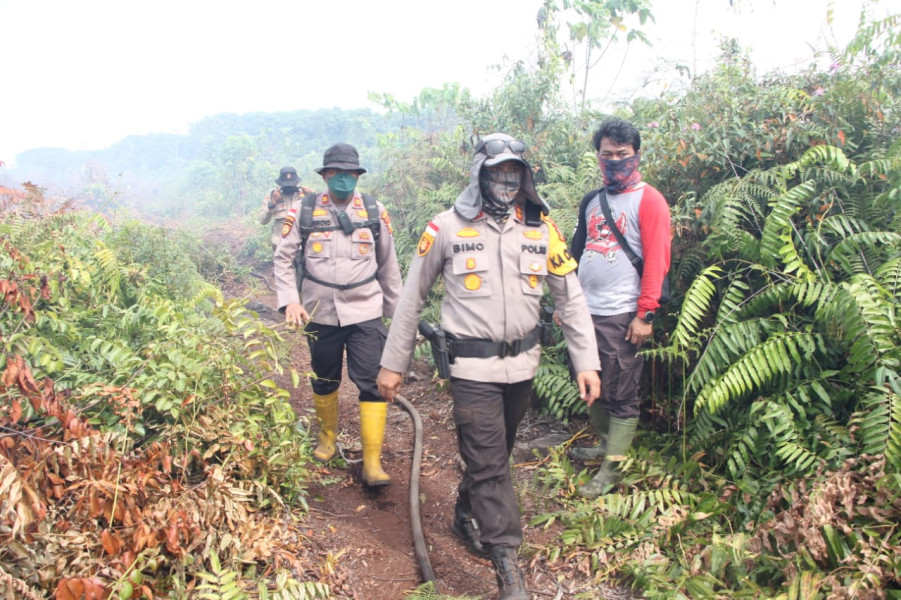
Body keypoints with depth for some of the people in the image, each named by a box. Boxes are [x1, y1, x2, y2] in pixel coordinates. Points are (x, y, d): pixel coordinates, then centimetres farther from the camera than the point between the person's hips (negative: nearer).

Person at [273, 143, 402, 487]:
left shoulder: (375, 212, 1)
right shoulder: (304, 212, -2)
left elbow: (388, 265, 9)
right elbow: (283, 258, 2)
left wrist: (397, 310, 12)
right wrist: (289, 301, -11)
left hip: (365, 314, -1)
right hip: (320, 315, 1)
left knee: (372, 382, -7)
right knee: (324, 380, 16)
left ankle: (372, 462, 1)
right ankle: (327, 437, 41)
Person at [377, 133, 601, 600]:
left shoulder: (542, 228, 1)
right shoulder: (447, 228, -6)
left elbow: (571, 298, 4)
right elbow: (412, 297, 0)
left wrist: (586, 362, -2)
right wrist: (392, 364, 2)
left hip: (522, 364, 4)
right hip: (472, 365, -4)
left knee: (495, 453, 19)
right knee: (489, 463, -3)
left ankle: (468, 516, 44)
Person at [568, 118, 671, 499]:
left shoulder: (649, 201, -5)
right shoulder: (591, 201, 15)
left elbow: (657, 262, -11)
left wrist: (646, 314, -16)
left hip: (621, 315, -7)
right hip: (585, 310, 7)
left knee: (621, 394, 1)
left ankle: (612, 470, 10)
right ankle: (605, 443, 35)